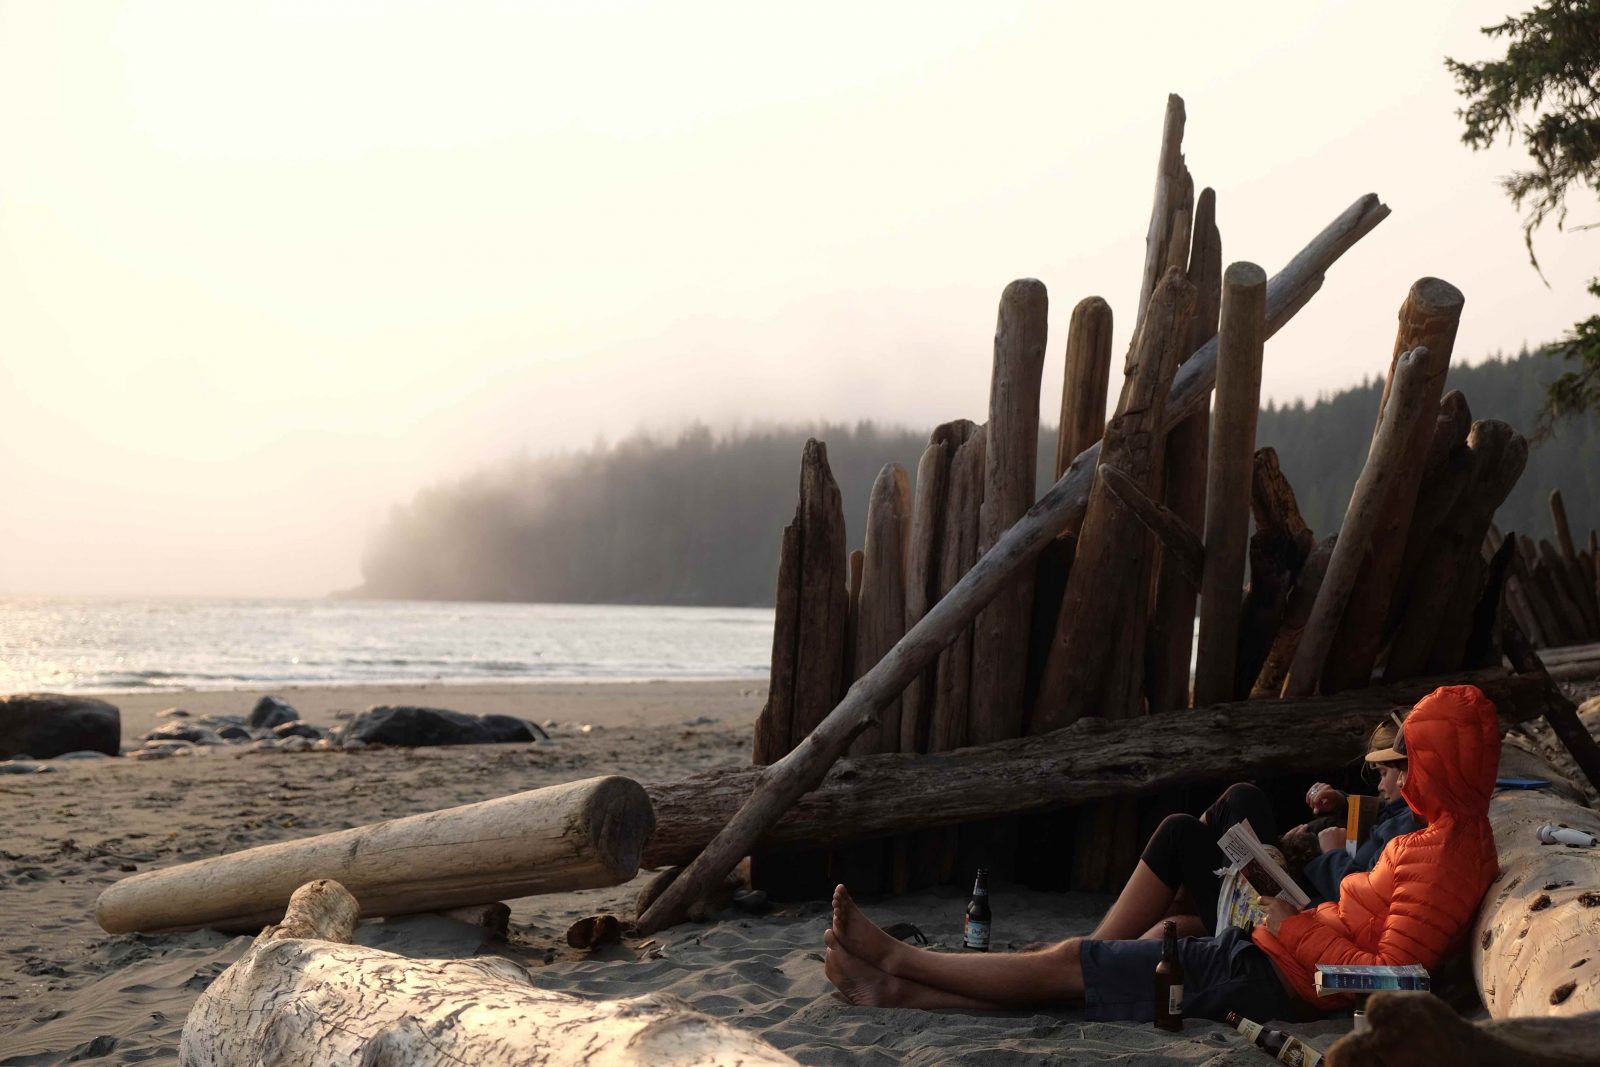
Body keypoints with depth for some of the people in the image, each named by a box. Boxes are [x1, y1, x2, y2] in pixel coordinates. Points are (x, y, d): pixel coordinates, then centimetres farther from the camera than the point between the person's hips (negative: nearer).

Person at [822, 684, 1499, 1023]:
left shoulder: (1445, 854, -17)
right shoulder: (1456, 833, 13)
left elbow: (1391, 976, -24)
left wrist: (1296, 929, -16)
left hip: (1273, 977, -9)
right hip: (1277, 961, 9)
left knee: (1065, 964, -3)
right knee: (1077, 963, 5)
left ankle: (897, 961, 8)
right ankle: (897, 990, 7)